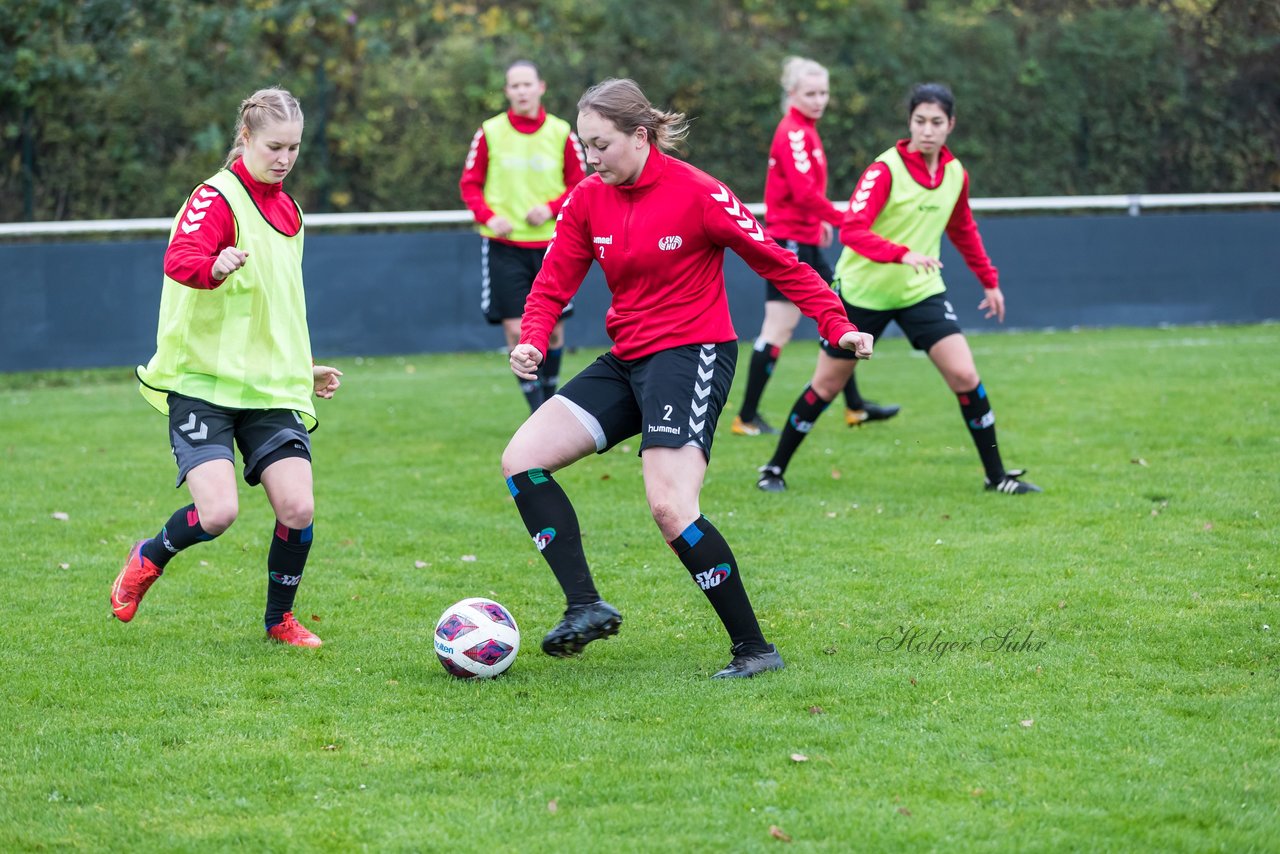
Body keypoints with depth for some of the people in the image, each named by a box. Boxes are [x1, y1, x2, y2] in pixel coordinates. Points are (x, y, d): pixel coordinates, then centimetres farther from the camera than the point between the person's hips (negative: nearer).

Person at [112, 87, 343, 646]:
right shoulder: (218, 197, -9)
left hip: (272, 388, 6)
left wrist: (306, 370, 27)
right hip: (202, 379, -6)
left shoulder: (288, 211, 15)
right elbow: (178, 260, -29)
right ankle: (146, 561, 14)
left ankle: (280, 620, 14)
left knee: (297, 506, -10)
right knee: (217, 512, -19)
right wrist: (215, 268, -49)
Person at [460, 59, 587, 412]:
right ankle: (537, 410, -1)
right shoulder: (489, 133, -1)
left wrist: (551, 207, -11)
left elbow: (578, 184, 7)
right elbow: (469, 183, 5)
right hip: (504, 246, -1)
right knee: (516, 330, -8)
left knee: (553, 328, 5)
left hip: (549, 242, 1)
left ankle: (550, 396, 26)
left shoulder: (561, 133, 0)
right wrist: (489, 217, -12)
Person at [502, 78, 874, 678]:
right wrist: (532, 341, -15)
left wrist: (837, 326, -13)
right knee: (522, 459, -5)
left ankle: (753, 648, -9)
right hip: (625, 360, 7)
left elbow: (776, 261, -8)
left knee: (670, 507, -21)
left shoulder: (696, 194, -14)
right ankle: (586, 608, -7)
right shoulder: (587, 201, 3)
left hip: (692, 354, -7)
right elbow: (553, 284, 5)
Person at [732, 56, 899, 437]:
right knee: (781, 324, -8)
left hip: (804, 240, 10)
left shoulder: (805, 131, 14)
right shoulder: (792, 133, -16)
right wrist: (841, 219, -22)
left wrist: (819, 220, 10)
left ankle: (854, 406, 22)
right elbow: (804, 191, -25)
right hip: (788, 238, -10)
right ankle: (746, 417, -4)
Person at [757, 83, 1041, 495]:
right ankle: (775, 468, 23)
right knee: (826, 385, 6)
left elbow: (963, 231, 18)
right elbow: (851, 230, -30)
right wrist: (902, 254, -43)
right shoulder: (885, 170, -18)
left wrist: (990, 281, 19)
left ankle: (996, 475, 0)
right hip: (863, 290, -3)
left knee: (965, 375, -11)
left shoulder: (956, 174, -1)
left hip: (921, 291, 3)